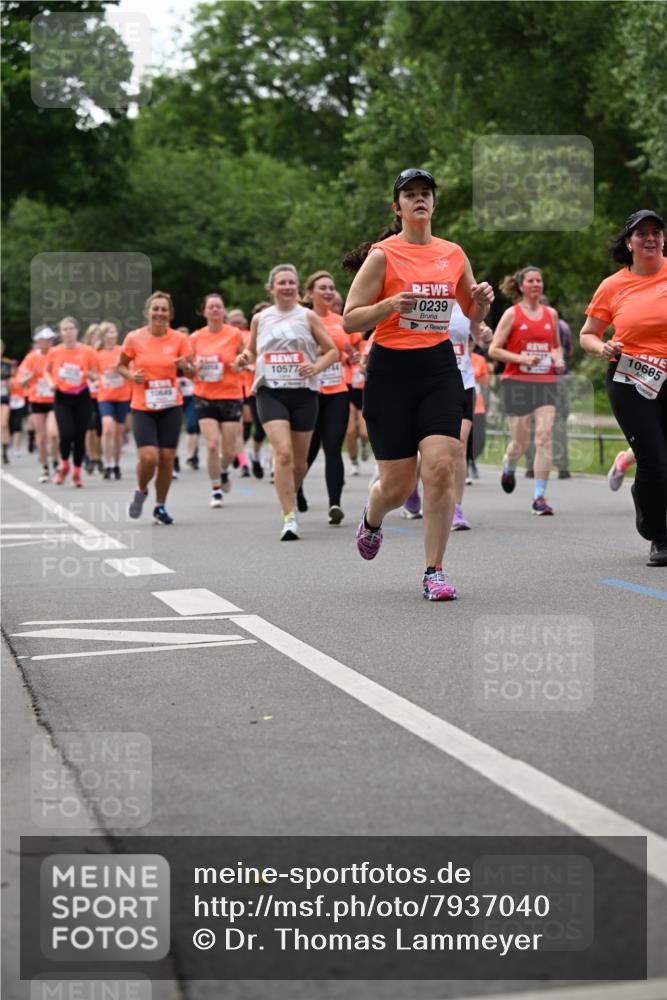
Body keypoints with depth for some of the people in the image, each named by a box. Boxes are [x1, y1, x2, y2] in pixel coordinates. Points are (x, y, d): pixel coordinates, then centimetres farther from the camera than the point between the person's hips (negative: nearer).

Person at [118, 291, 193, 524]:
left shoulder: (179, 339, -2)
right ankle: (141, 490, 18)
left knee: (167, 458, 1)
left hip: (171, 407, 2)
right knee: (149, 457, -15)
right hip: (142, 408, -2)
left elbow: (191, 373, 5)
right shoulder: (134, 338, -4)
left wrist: (185, 367, -17)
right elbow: (121, 366, 9)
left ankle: (160, 507, 20)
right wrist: (131, 376, -12)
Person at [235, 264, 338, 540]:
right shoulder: (260, 319, 9)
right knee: (283, 453, -19)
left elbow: (332, 351, 7)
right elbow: (252, 351, 21)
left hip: (303, 392, 1)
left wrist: (316, 367, -11)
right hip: (270, 392, -1)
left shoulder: (308, 317, 5)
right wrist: (245, 358, -2)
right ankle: (290, 517, -18)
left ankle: (292, 496, 37)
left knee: (299, 460, 7)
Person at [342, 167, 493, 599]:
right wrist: (389, 306, -24)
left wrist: (483, 299, -1)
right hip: (391, 370, -3)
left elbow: (474, 314, 22)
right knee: (398, 483, 1)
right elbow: (349, 320, -7)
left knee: (441, 468, -14)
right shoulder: (383, 256, -5)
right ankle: (372, 519, 39)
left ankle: (434, 572, -3)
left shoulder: (453, 254, 8)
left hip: (440, 368, 3)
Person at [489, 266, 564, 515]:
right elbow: (494, 349, -3)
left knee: (544, 438, -11)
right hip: (517, 382, -3)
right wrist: (521, 358, -15)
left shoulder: (551, 314, 12)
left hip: (545, 382, 3)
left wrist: (558, 359, 2)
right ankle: (508, 468, 39)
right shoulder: (512, 314, 0)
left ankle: (539, 497, -9)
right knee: (520, 442, 2)